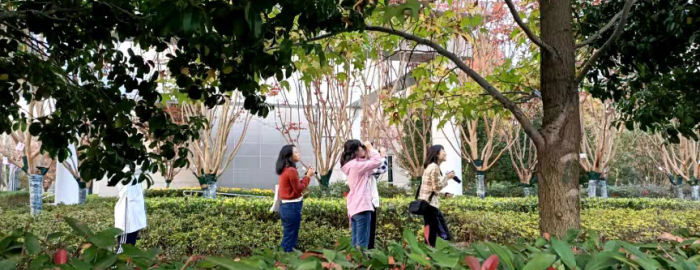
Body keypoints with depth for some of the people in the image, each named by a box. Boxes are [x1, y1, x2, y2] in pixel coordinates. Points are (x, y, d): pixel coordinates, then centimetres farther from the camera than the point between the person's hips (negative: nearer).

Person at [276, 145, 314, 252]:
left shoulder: (284, 170, 11)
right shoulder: (291, 170, -18)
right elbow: (299, 189, -14)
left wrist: (306, 175, 8)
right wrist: (308, 176, -6)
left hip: (285, 206, 9)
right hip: (292, 207, -9)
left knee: (287, 235, 17)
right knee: (290, 237, 0)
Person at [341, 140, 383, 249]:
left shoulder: (353, 165, 18)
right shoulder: (355, 164, -12)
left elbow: (368, 173, 21)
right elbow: (377, 162, -19)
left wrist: (368, 153, 17)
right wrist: (370, 148, -3)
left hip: (354, 207, 10)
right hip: (361, 207, -10)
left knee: (356, 243, 10)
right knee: (362, 243, -10)